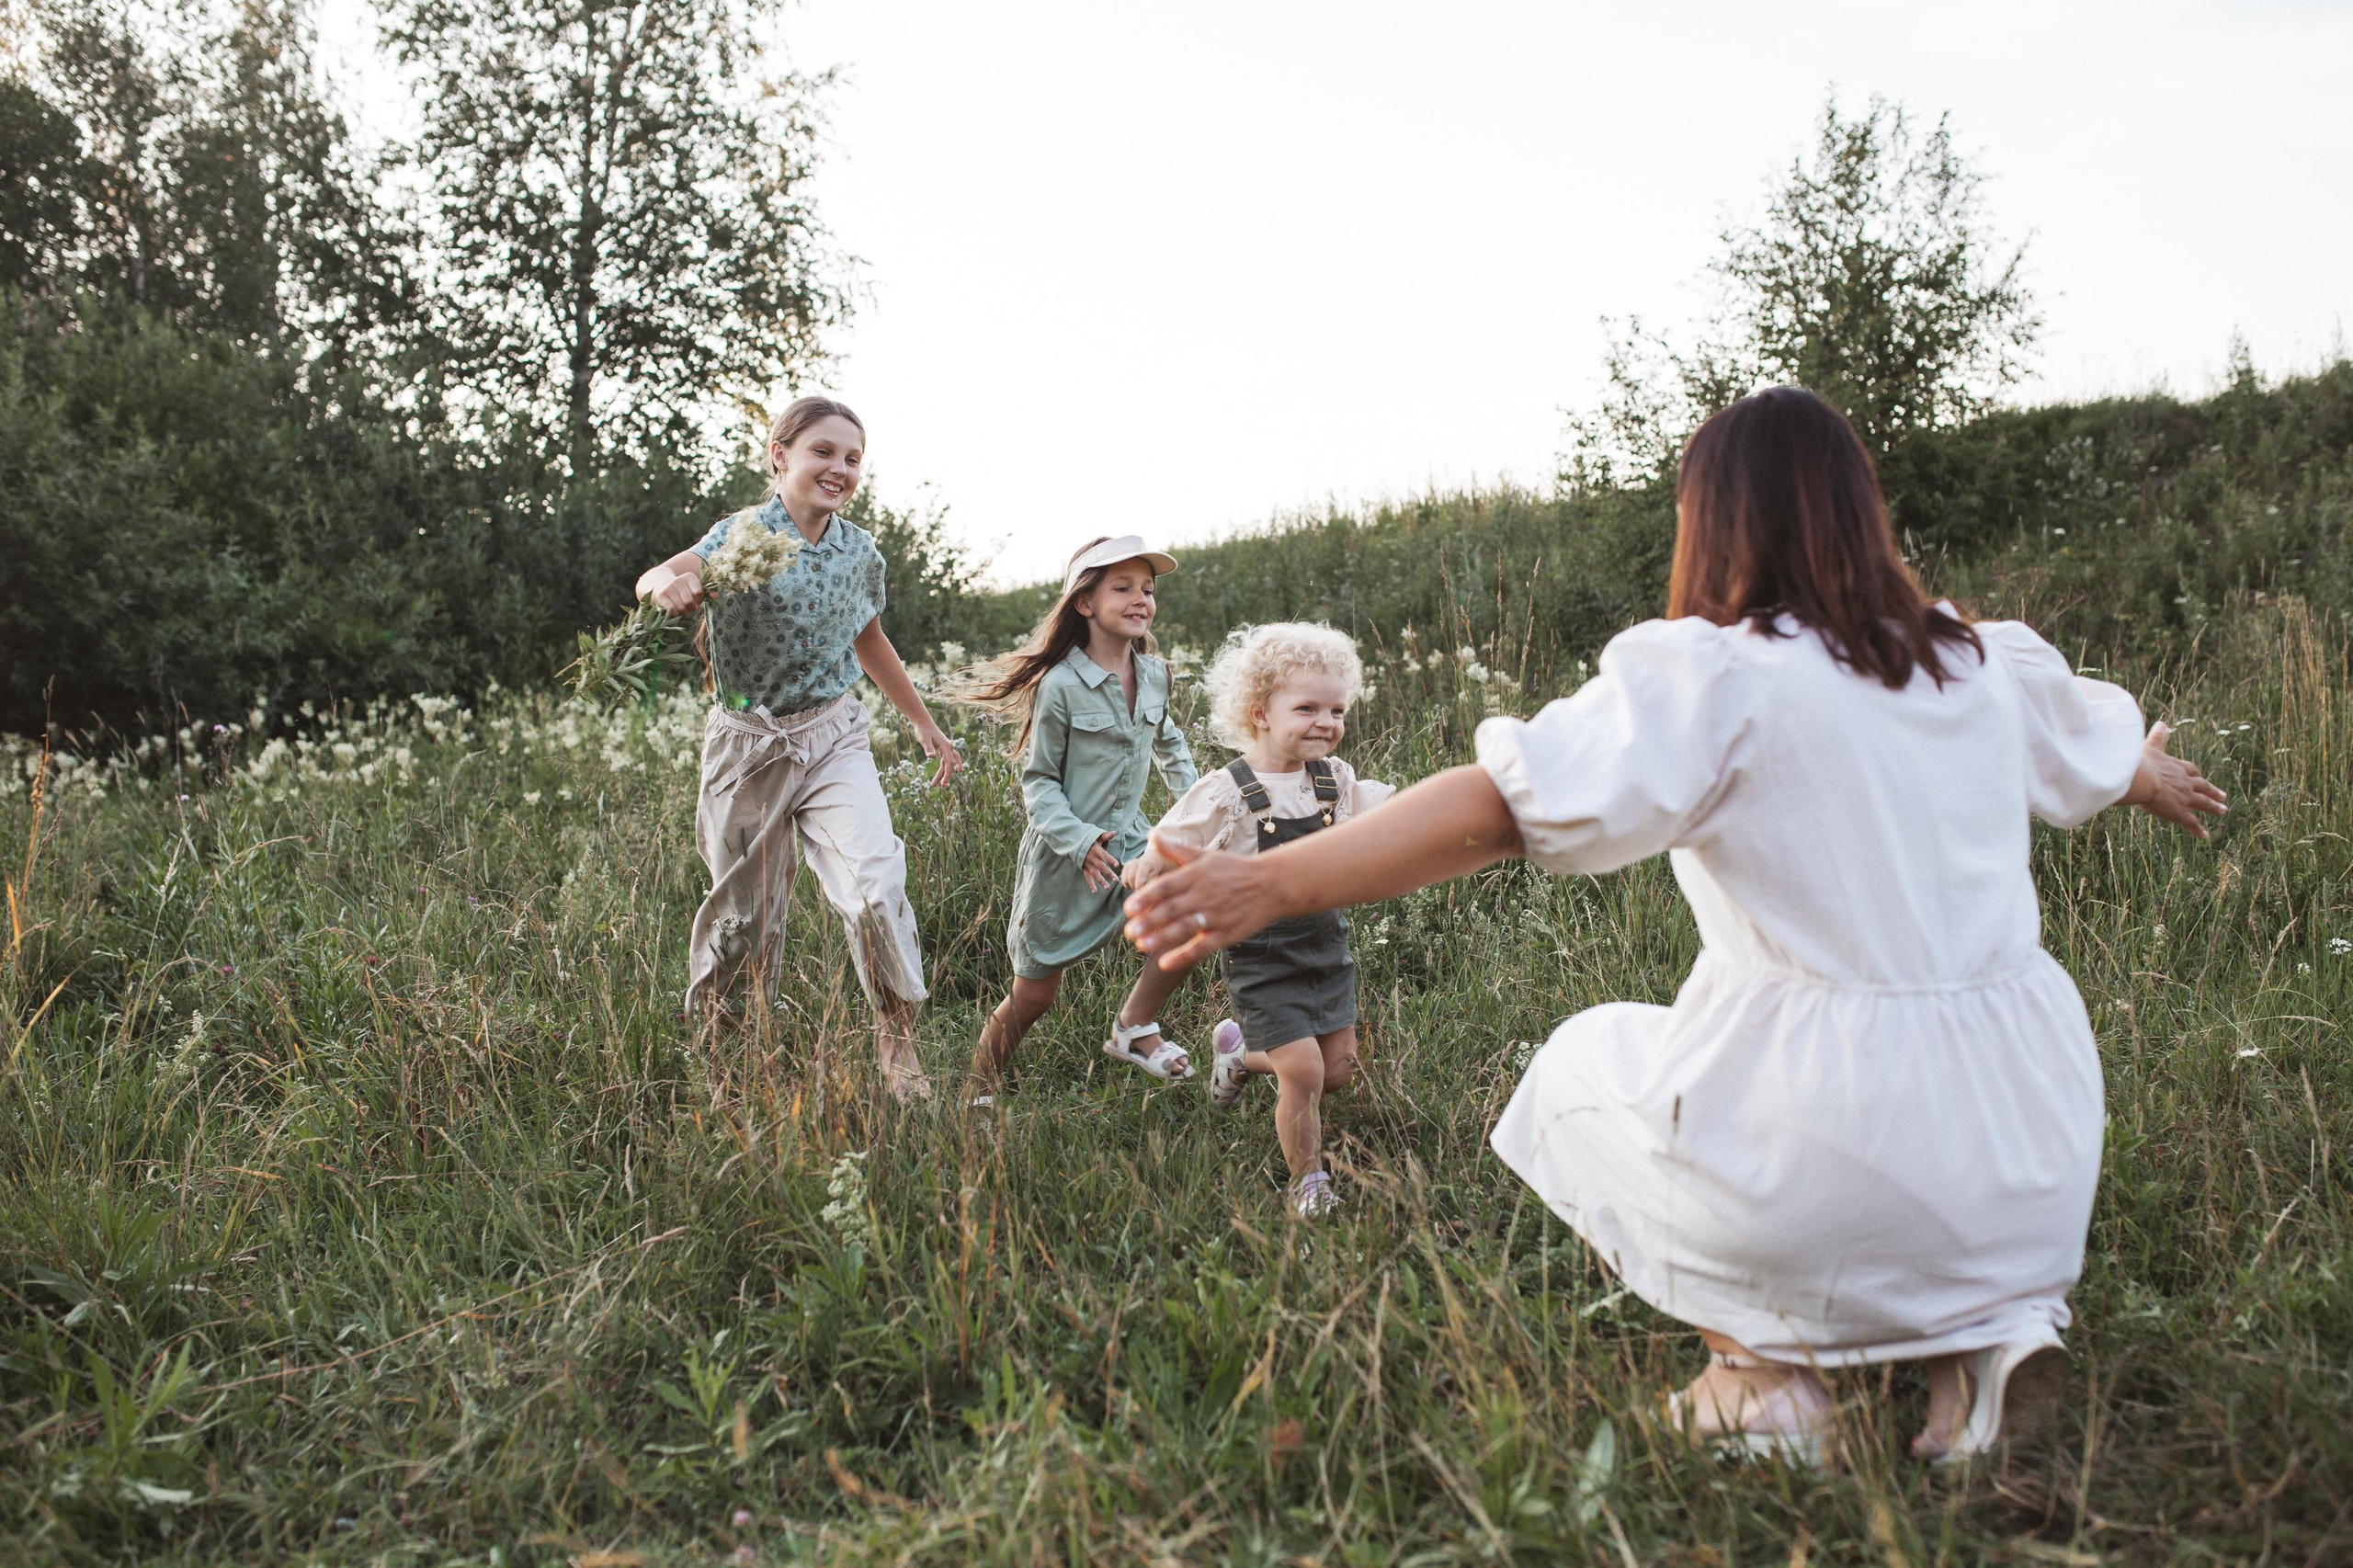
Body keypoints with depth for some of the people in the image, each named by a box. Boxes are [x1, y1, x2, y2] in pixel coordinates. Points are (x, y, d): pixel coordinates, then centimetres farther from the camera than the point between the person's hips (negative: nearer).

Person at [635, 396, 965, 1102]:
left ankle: (898, 1042, -1)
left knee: (877, 883, -17)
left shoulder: (860, 551, 2)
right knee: (744, 909, 9)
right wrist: (671, 583, -55)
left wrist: (923, 723, 27)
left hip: (834, 737, 2)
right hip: (749, 744, -2)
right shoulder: (746, 533, -12)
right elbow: (656, 580, -30)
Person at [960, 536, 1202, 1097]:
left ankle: (1134, 1026, 6)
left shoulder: (1153, 674, 2)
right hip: (1063, 856, -5)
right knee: (1034, 994, 3)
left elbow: (1167, 741, 23)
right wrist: (1079, 840, -23)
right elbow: (1037, 779, -11)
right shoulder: (1061, 685, -16)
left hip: (1128, 839, 5)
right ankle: (978, 1091, 26)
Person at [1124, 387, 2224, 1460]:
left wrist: (1273, 881, -26)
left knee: (1583, 1065, 23)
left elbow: (1504, 803, -22)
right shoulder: (1986, 668, 9)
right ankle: (1993, 1321, 15)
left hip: (1821, 1168, -5)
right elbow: (2102, 746, 31)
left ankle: (1756, 1368, 12)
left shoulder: (1712, 676, -11)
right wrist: (2160, 782, 54)